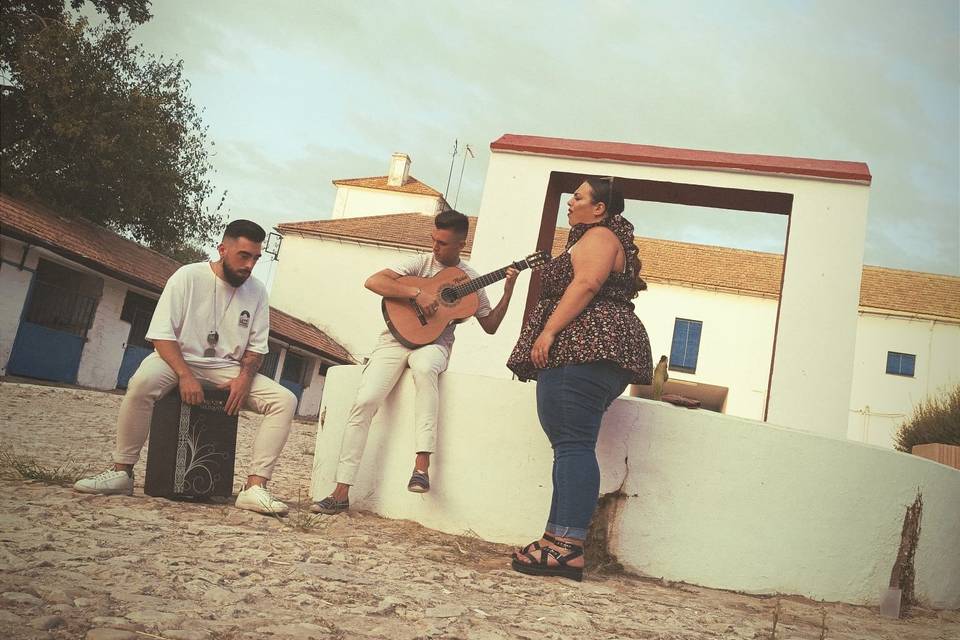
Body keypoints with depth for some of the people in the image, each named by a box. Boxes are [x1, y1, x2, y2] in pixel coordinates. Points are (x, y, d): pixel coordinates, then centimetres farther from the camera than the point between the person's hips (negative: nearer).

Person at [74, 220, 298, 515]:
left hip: (227, 370, 3)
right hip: (177, 358, -3)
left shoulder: (257, 291, 1)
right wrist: (185, 374, -26)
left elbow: (256, 346, 6)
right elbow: (162, 335, -12)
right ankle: (122, 471, -21)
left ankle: (254, 487, -25)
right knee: (143, 381, -37)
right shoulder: (188, 277, -9)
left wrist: (245, 376, -14)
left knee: (285, 400, -18)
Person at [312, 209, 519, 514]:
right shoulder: (422, 262, 4)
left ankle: (422, 464, -37)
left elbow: (490, 326, 13)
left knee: (424, 367, -39)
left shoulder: (470, 279, 9)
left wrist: (508, 292, 0)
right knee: (365, 401, -21)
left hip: (433, 343, 0)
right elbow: (373, 281, -10)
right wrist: (418, 293, -18)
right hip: (397, 338, 1)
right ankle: (341, 492, -14)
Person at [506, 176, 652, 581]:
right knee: (571, 445, 5)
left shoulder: (599, 235, 0)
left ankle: (568, 548, -21)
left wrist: (549, 331, -20)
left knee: (573, 444, -17)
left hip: (583, 346, -11)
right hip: (596, 356, 11)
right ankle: (558, 540, 3)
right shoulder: (599, 239, 32)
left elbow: (585, 284, -16)